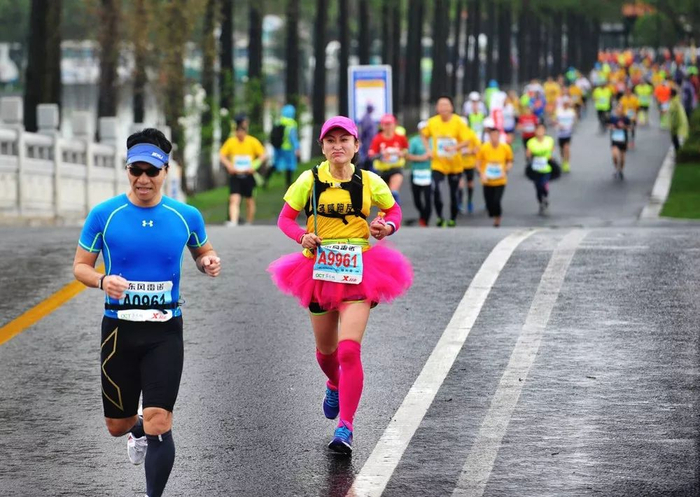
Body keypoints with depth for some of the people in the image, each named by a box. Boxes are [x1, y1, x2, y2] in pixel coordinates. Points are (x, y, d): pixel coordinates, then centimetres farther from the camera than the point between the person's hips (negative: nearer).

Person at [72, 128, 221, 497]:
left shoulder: (186, 216, -1)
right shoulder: (104, 214, -5)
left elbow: (202, 252, 17)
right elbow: (80, 265, 2)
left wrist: (208, 262, -8)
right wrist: (102, 281, -20)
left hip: (165, 331, -1)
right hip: (119, 328, 1)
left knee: (158, 423, -12)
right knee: (117, 425, 13)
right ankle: (139, 431, 51)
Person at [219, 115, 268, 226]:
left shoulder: (253, 141, -4)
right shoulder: (231, 142, -2)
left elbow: (263, 155, 0)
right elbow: (222, 155, 6)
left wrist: (254, 166, -12)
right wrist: (229, 166, -10)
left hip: (248, 175, 0)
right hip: (235, 175, 0)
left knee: (250, 200, 11)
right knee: (234, 199, -15)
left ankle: (249, 224, 25)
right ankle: (233, 222, -23)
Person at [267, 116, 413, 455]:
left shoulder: (369, 182, -4)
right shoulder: (310, 181, -4)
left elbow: (393, 210, 11)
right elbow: (285, 218, 2)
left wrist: (387, 227, -11)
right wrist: (302, 236, -18)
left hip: (358, 272, -2)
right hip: (319, 271, 2)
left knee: (349, 350, -17)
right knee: (326, 349, 18)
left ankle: (345, 429, -15)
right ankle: (334, 386, 54)